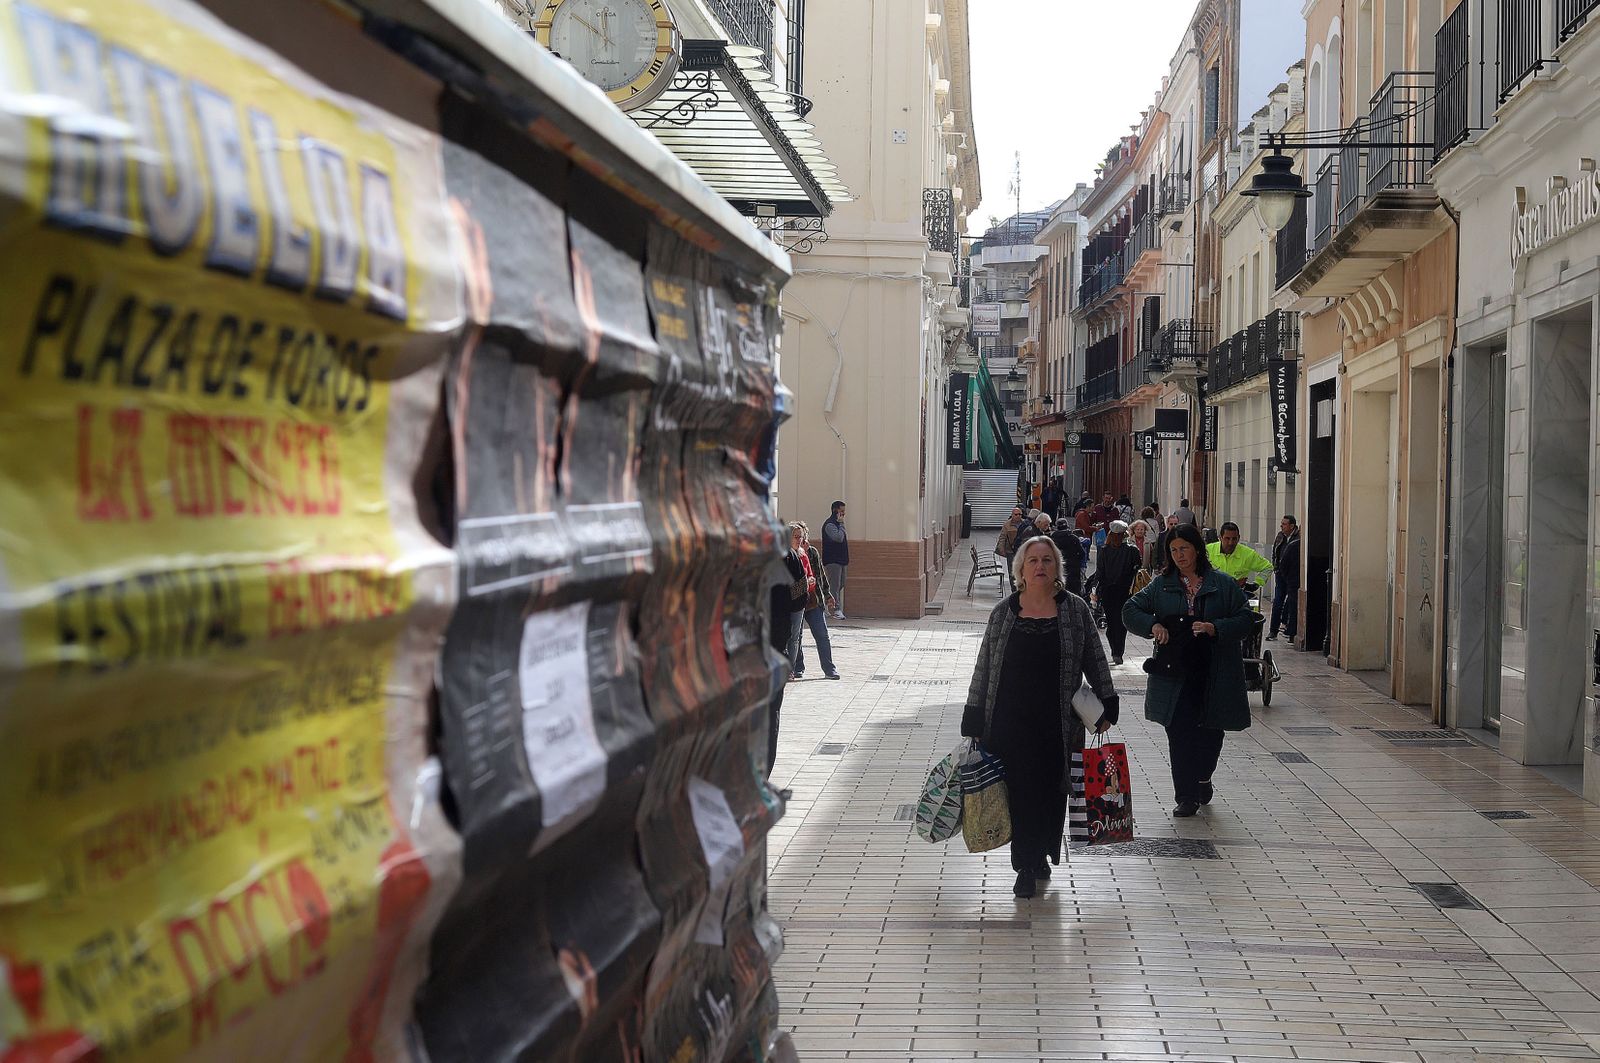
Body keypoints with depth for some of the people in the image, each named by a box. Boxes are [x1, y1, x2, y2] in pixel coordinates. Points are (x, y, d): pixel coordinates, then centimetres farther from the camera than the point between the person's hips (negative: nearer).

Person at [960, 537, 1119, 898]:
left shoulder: (1075, 610, 2)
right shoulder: (1004, 612, 2)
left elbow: (1094, 660, 8)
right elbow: (984, 666, 6)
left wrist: (1106, 706, 3)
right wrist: (973, 722, 5)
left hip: (1056, 721, 0)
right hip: (1010, 718, 0)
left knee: (1050, 788, 8)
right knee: (1020, 790, -2)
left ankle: (1041, 853, 28)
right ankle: (1026, 867, 7)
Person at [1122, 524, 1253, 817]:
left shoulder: (1222, 584, 2)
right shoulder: (1163, 584, 7)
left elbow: (1245, 618, 1)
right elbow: (1131, 610, 7)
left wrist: (1215, 628, -15)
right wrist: (1153, 625, -11)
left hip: (1214, 674, 0)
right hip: (1175, 672, 0)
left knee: (1210, 732, 9)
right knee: (1179, 733, -4)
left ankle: (1202, 778, 36)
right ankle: (1186, 796, 2)